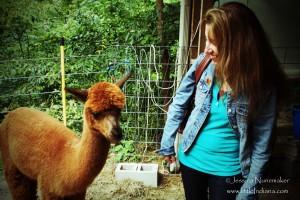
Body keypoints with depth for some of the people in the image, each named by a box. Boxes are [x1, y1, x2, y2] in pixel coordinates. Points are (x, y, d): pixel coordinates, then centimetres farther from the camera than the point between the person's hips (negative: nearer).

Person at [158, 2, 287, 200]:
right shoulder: (204, 63, -14)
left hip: (228, 168, -2)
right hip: (191, 158, 3)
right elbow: (179, 103, -1)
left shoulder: (263, 85, -19)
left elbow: (262, 146, -12)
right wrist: (167, 144, 3)